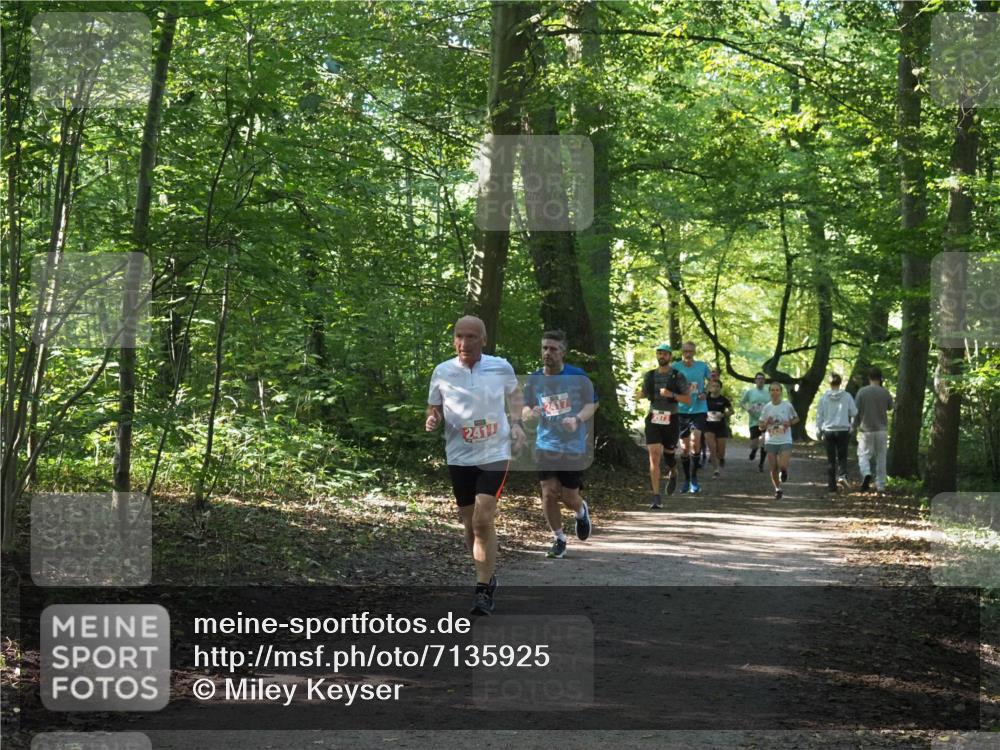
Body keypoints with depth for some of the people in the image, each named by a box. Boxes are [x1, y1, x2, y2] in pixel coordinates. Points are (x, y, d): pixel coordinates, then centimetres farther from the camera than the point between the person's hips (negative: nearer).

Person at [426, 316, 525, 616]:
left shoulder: (501, 368, -4)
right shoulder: (443, 372, -4)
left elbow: (514, 393, 17)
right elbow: (434, 409, 9)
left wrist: (516, 424, 3)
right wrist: (432, 421, -14)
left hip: (495, 454, -2)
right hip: (459, 457, 2)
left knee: (483, 520, -16)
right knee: (470, 524, 9)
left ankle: (484, 591, -11)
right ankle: (488, 578, 31)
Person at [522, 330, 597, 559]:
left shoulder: (577, 376, -7)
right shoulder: (534, 380, 1)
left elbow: (592, 404, 0)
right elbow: (525, 410, 8)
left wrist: (578, 419, -20)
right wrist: (530, 413, -17)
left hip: (574, 446, -2)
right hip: (546, 444, 2)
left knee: (569, 497, 1)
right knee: (548, 493, -8)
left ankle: (581, 511, 40)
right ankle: (559, 538, 12)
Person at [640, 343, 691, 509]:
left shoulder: (678, 377, -1)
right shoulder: (649, 376, 7)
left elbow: (688, 400, -5)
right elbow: (643, 394, 24)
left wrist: (672, 395, -20)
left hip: (671, 421, -1)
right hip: (653, 420, 1)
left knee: (669, 454, 13)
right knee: (654, 457, -11)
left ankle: (673, 474, 50)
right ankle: (657, 497, -12)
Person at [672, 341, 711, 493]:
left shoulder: (702, 366, 1)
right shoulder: (676, 367, -1)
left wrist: (705, 393, -3)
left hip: (699, 410, -1)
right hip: (682, 410, 1)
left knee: (695, 441, -19)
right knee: (684, 448, 6)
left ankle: (694, 478, -6)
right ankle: (687, 480, 22)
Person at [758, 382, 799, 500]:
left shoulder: (787, 406, -4)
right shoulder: (766, 408, 1)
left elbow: (796, 419, 11)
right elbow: (761, 427, 7)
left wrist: (789, 423, -9)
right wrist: (766, 423, -15)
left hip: (785, 441, -2)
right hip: (771, 441, 2)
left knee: (783, 466, -17)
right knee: (773, 468, 3)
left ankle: (784, 472, 19)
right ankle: (777, 489, 24)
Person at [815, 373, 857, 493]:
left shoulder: (824, 397, 0)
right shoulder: (847, 396, -3)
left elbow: (819, 415, 5)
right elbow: (854, 413, 1)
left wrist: (819, 431, 14)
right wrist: (852, 426, 19)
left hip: (828, 431, 1)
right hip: (843, 430, -1)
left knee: (830, 459, 7)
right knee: (842, 456, 9)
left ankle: (831, 484, 8)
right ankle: (842, 475, -17)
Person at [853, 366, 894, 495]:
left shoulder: (862, 392, -7)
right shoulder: (885, 393, -4)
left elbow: (857, 412, -4)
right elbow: (890, 407, 14)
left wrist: (854, 426, 8)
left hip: (866, 430, -2)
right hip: (882, 430, 2)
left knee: (864, 455, 6)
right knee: (881, 457, 10)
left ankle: (866, 474, -22)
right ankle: (880, 485, 10)